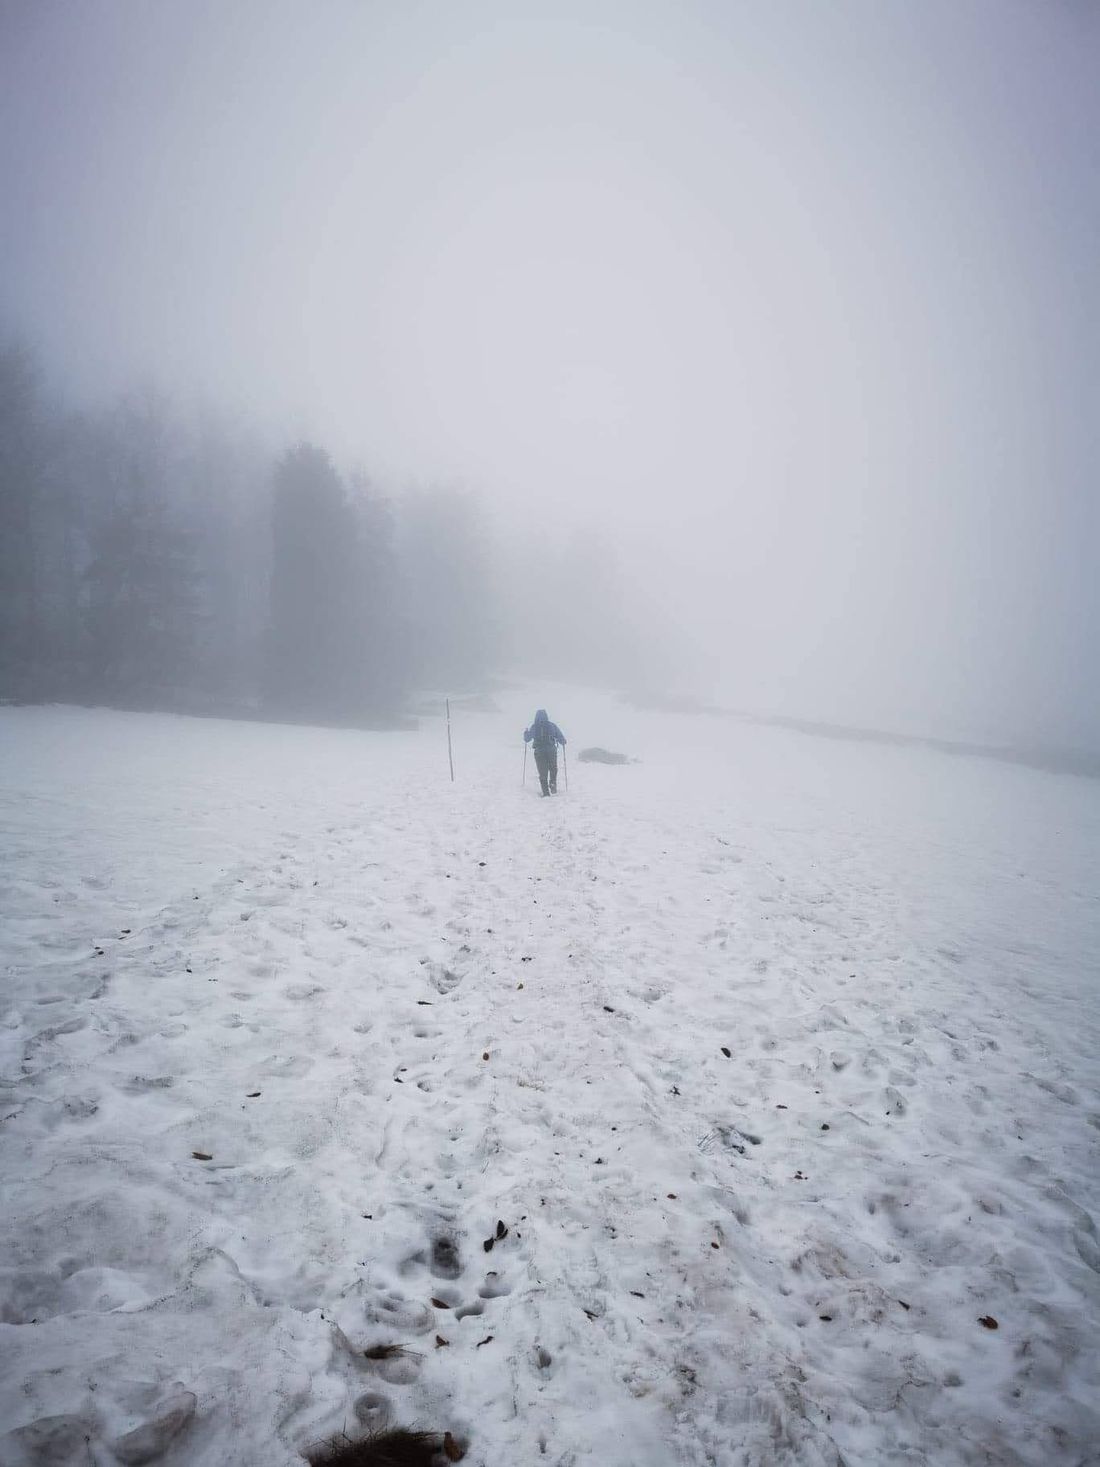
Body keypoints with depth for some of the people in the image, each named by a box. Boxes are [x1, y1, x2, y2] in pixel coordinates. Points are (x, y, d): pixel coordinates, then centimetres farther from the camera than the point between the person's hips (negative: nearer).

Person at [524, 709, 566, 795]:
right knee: (553, 770, 20)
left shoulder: (534, 727, 1)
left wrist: (525, 732, 31)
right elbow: (561, 738, 2)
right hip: (551, 751, 0)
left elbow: (527, 739, 10)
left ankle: (546, 792, 1)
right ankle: (553, 785, 0)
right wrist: (563, 742, 26)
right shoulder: (552, 726, 1)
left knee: (542, 772, 8)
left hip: (539, 752, 0)